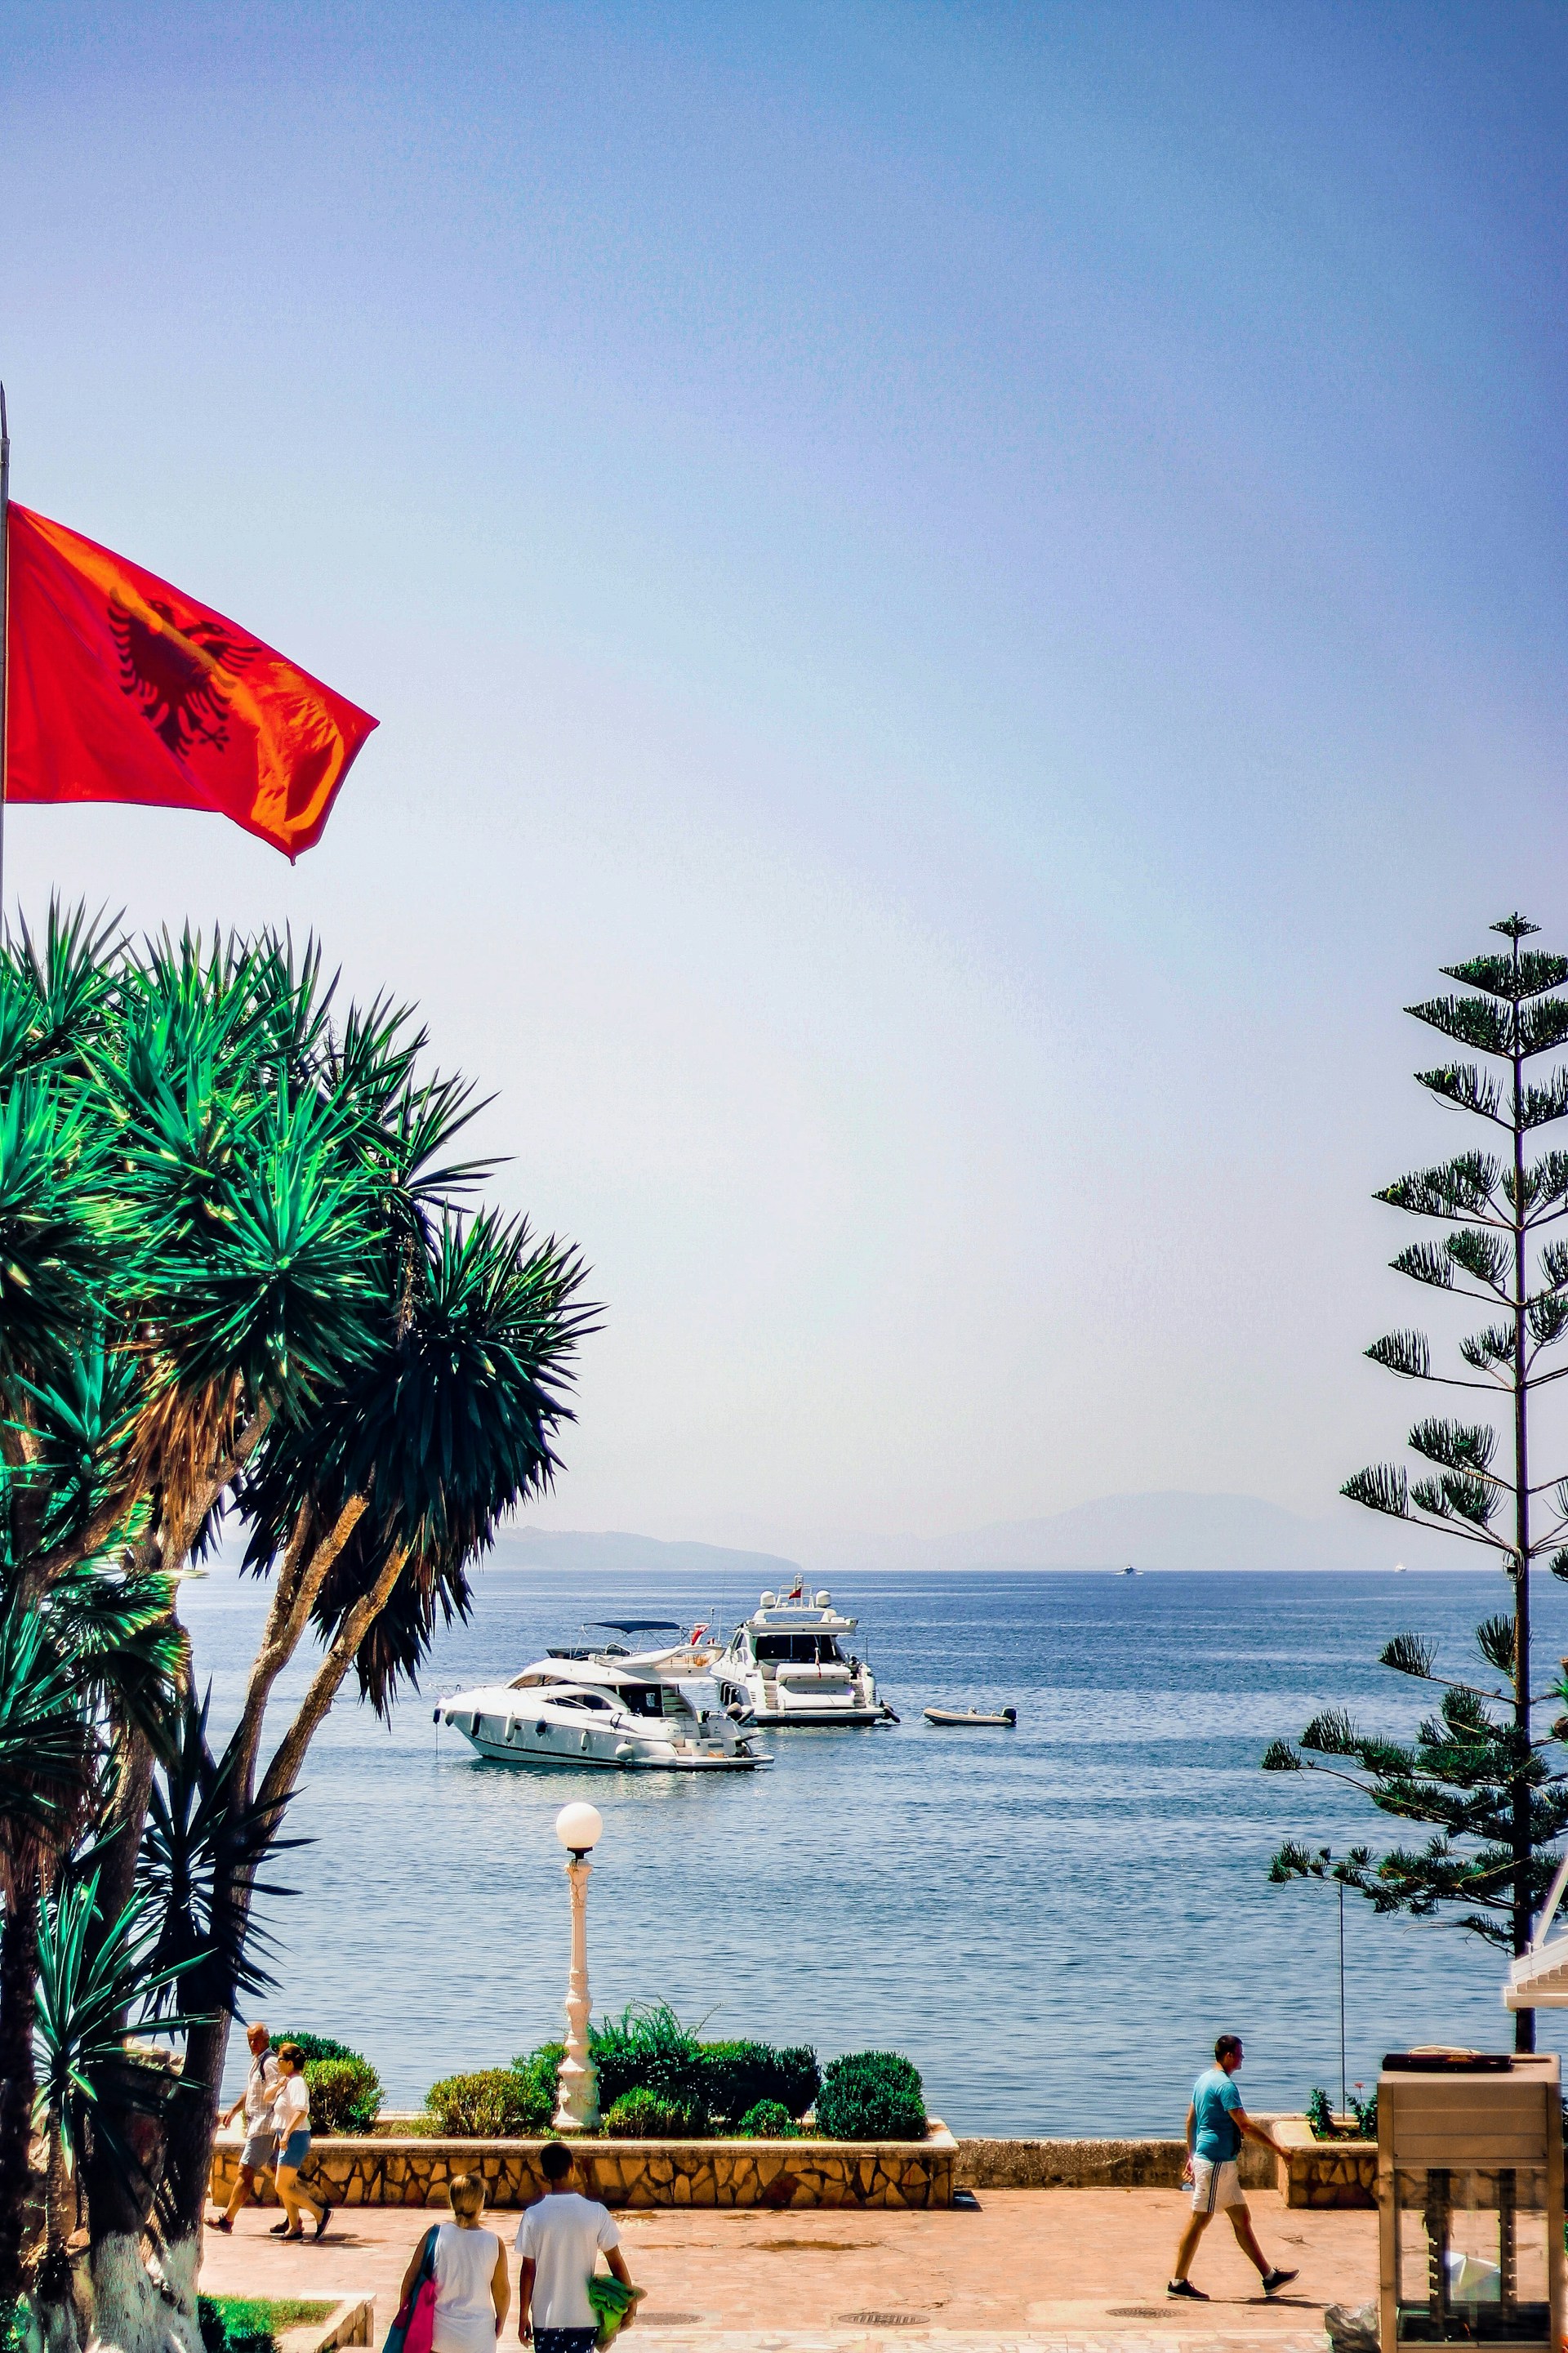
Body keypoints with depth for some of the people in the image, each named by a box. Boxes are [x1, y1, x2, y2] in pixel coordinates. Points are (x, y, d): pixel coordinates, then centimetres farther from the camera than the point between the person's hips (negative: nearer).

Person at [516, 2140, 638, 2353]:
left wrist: (523, 2315, 5)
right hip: (585, 2317, 1)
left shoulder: (533, 2216, -8)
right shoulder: (596, 2212, -7)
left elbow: (528, 2270, -4)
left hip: (546, 2318, -1)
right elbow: (616, 2262, -4)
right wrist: (631, 2303, 5)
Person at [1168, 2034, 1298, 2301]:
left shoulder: (1204, 2079, 13)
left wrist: (1191, 2157, 23)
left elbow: (1190, 2121, 19)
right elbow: (1245, 2125, -20)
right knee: (1200, 2221, -5)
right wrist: (1277, 2148, -14)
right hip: (1216, 2161, -10)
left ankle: (1270, 2277, 14)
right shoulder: (1225, 2085, -16)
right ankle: (1177, 2283, 0)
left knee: (1242, 2219, 11)